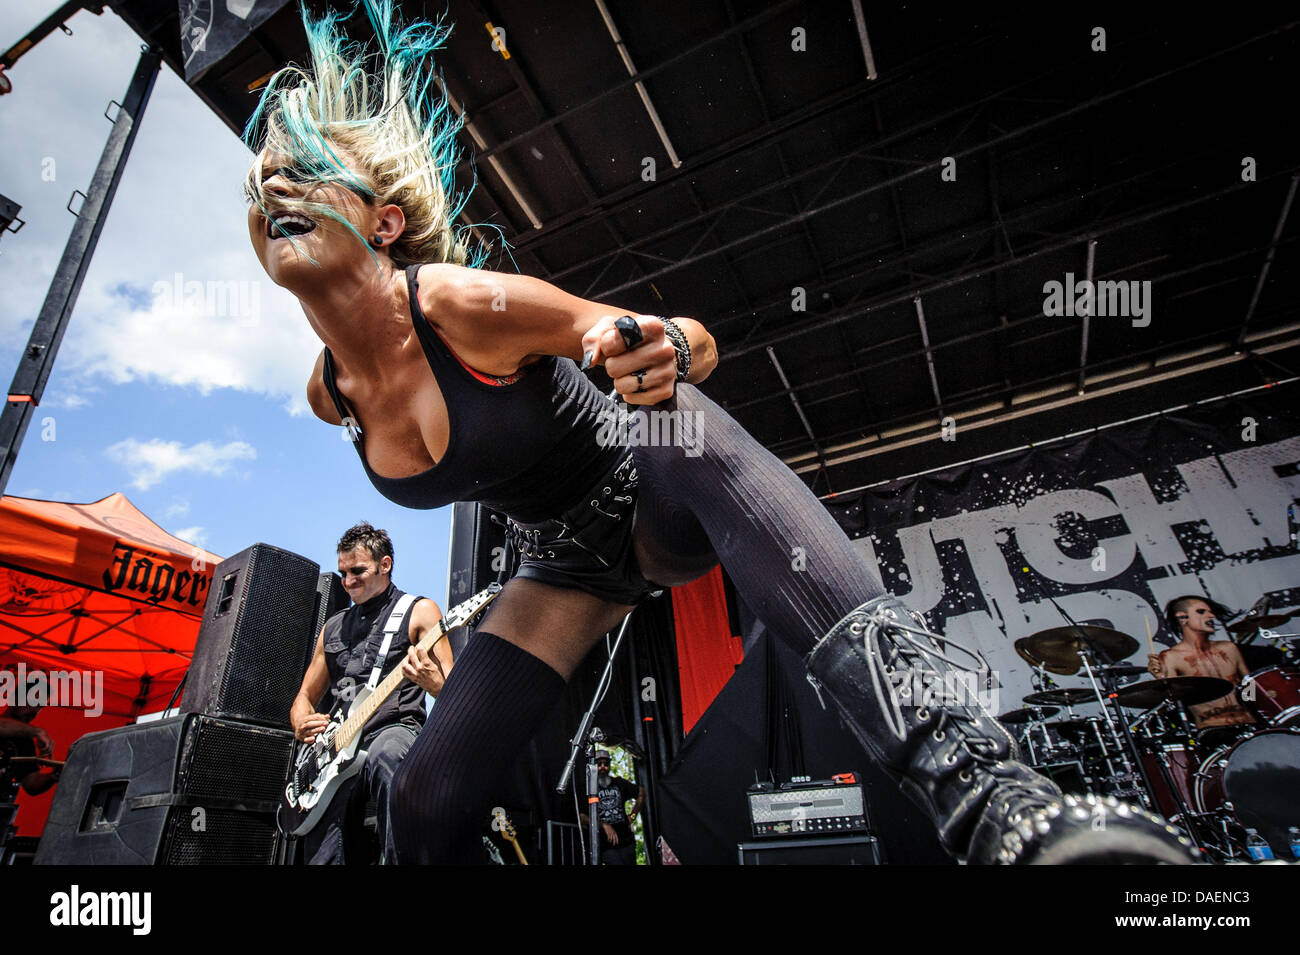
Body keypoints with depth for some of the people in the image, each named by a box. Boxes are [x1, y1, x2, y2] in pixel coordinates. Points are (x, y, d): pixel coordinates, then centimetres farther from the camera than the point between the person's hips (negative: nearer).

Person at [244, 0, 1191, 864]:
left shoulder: (467, 303, -23)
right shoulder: (328, 394, -4)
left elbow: (696, 343, -19)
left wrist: (669, 358, -41)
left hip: (655, 500, -5)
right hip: (566, 568, 6)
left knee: (690, 432, -42)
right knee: (427, 804, -3)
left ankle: (994, 799, -52)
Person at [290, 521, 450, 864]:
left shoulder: (419, 611, 5)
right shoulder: (334, 626, 22)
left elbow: (451, 691, -2)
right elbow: (304, 698, 27)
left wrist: (431, 682, -26)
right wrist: (303, 726, 3)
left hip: (395, 729, -5)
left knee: (384, 753, -39)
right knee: (322, 854, -10)